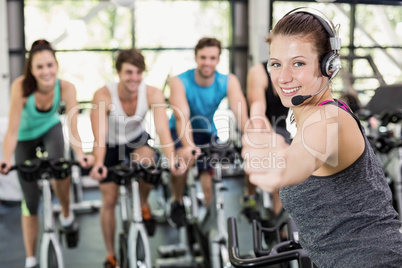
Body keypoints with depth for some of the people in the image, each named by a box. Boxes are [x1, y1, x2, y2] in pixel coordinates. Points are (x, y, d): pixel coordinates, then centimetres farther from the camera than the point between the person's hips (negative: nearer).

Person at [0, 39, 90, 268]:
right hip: (26, 136, 0)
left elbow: (73, 128, -29)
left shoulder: (66, 88, -29)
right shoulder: (21, 87, -33)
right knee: (30, 201, 3)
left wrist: (81, 155, -44)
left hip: (51, 129, 0)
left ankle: (67, 215, -4)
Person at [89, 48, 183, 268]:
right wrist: (98, 164, -55)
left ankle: (144, 205, -5)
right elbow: (99, 136, -37)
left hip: (137, 140, 1)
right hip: (111, 144, 0)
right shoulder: (103, 96, -32)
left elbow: (162, 130, -37)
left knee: (147, 161, -35)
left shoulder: (153, 94, -28)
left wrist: (171, 159, -54)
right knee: (109, 200, 2)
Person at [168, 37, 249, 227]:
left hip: (207, 133, 3)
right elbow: (182, 117, -37)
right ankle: (177, 203, -9)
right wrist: (189, 146, -55)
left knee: (209, 185, -10)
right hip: (180, 133, -2)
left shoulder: (229, 81, -17)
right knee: (185, 157, -34)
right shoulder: (179, 82, -23)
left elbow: (241, 113, -30)